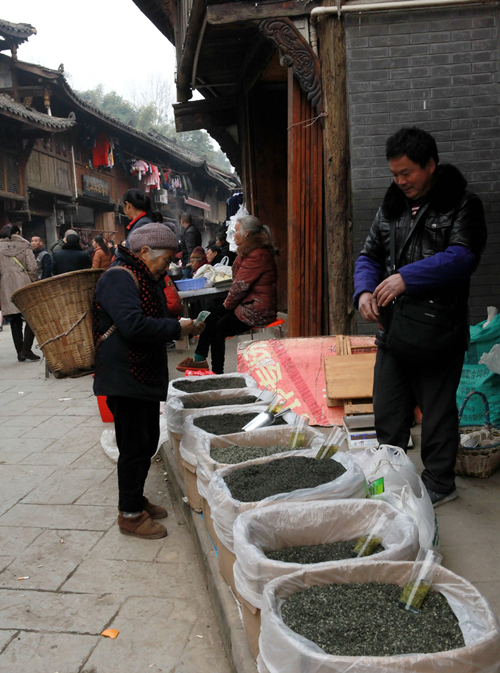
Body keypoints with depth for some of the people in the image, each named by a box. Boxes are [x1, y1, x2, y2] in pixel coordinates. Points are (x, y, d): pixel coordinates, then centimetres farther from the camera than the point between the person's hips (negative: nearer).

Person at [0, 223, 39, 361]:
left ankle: (20, 352, 9)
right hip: (24, 286, -2)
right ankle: (26, 349, -5)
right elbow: (32, 267, -3)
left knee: (15, 322, 8)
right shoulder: (24, 245, 3)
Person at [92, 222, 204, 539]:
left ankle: (136, 499, 33)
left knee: (148, 441, 17)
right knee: (135, 445, -3)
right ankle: (129, 514, 11)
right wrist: (176, 327, -20)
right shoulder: (119, 278, -17)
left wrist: (183, 328, 9)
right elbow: (133, 325, -30)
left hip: (146, 376, 10)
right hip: (125, 379, -10)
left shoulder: (146, 279, 17)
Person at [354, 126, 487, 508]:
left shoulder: (462, 205, -5)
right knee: (388, 411, 14)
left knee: (437, 412, 5)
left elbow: (463, 257, -19)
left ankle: (439, 484, 22)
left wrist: (407, 277, -26)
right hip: (393, 329, 6)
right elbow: (370, 256, 15)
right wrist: (364, 291, -5)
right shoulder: (391, 206, 14)